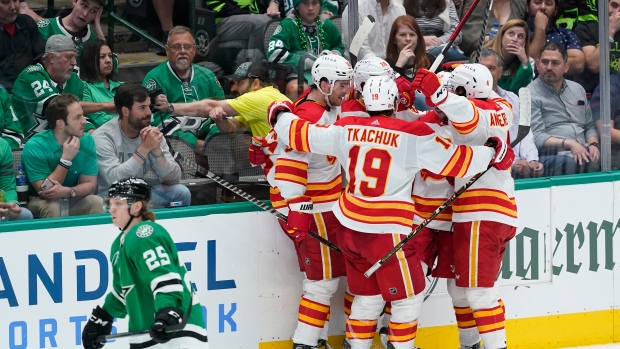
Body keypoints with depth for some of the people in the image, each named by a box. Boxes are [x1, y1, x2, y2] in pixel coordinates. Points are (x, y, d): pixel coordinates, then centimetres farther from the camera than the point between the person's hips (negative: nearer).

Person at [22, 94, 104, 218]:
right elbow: (44, 192, -21)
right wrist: (66, 159, -26)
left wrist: (68, 191, -28)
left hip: (72, 201, 4)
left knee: (98, 202, -25)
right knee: (52, 208, -36)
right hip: (40, 202, -3)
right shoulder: (35, 147, -19)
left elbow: (90, 185, -6)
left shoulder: (87, 141, -4)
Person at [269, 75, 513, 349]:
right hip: (386, 231, -6)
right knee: (408, 295, 9)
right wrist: (494, 155, 5)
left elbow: (300, 134, 7)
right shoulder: (412, 135, -11)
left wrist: (280, 117, 27)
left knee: (367, 293, 20)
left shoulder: (346, 129, 1)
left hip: (351, 226, 6)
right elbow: (455, 160, -8)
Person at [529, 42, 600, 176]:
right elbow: (536, 137, -6)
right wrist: (569, 144, -18)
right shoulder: (530, 94, 3)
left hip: (583, 155, 6)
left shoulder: (577, 89, 24)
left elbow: (590, 126, 27)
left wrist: (593, 144, 4)